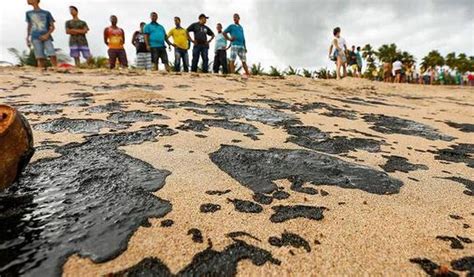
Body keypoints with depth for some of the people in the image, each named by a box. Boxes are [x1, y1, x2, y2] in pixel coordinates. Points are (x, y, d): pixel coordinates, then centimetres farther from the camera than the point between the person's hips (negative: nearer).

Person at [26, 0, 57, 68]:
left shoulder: (46, 13, 8)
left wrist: (47, 35, -10)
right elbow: (29, 26, 25)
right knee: (40, 58, -8)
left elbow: (52, 27, 6)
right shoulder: (29, 13, 18)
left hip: (46, 37, -2)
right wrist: (27, 38, 17)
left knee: (52, 55, -20)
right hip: (35, 38, 2)